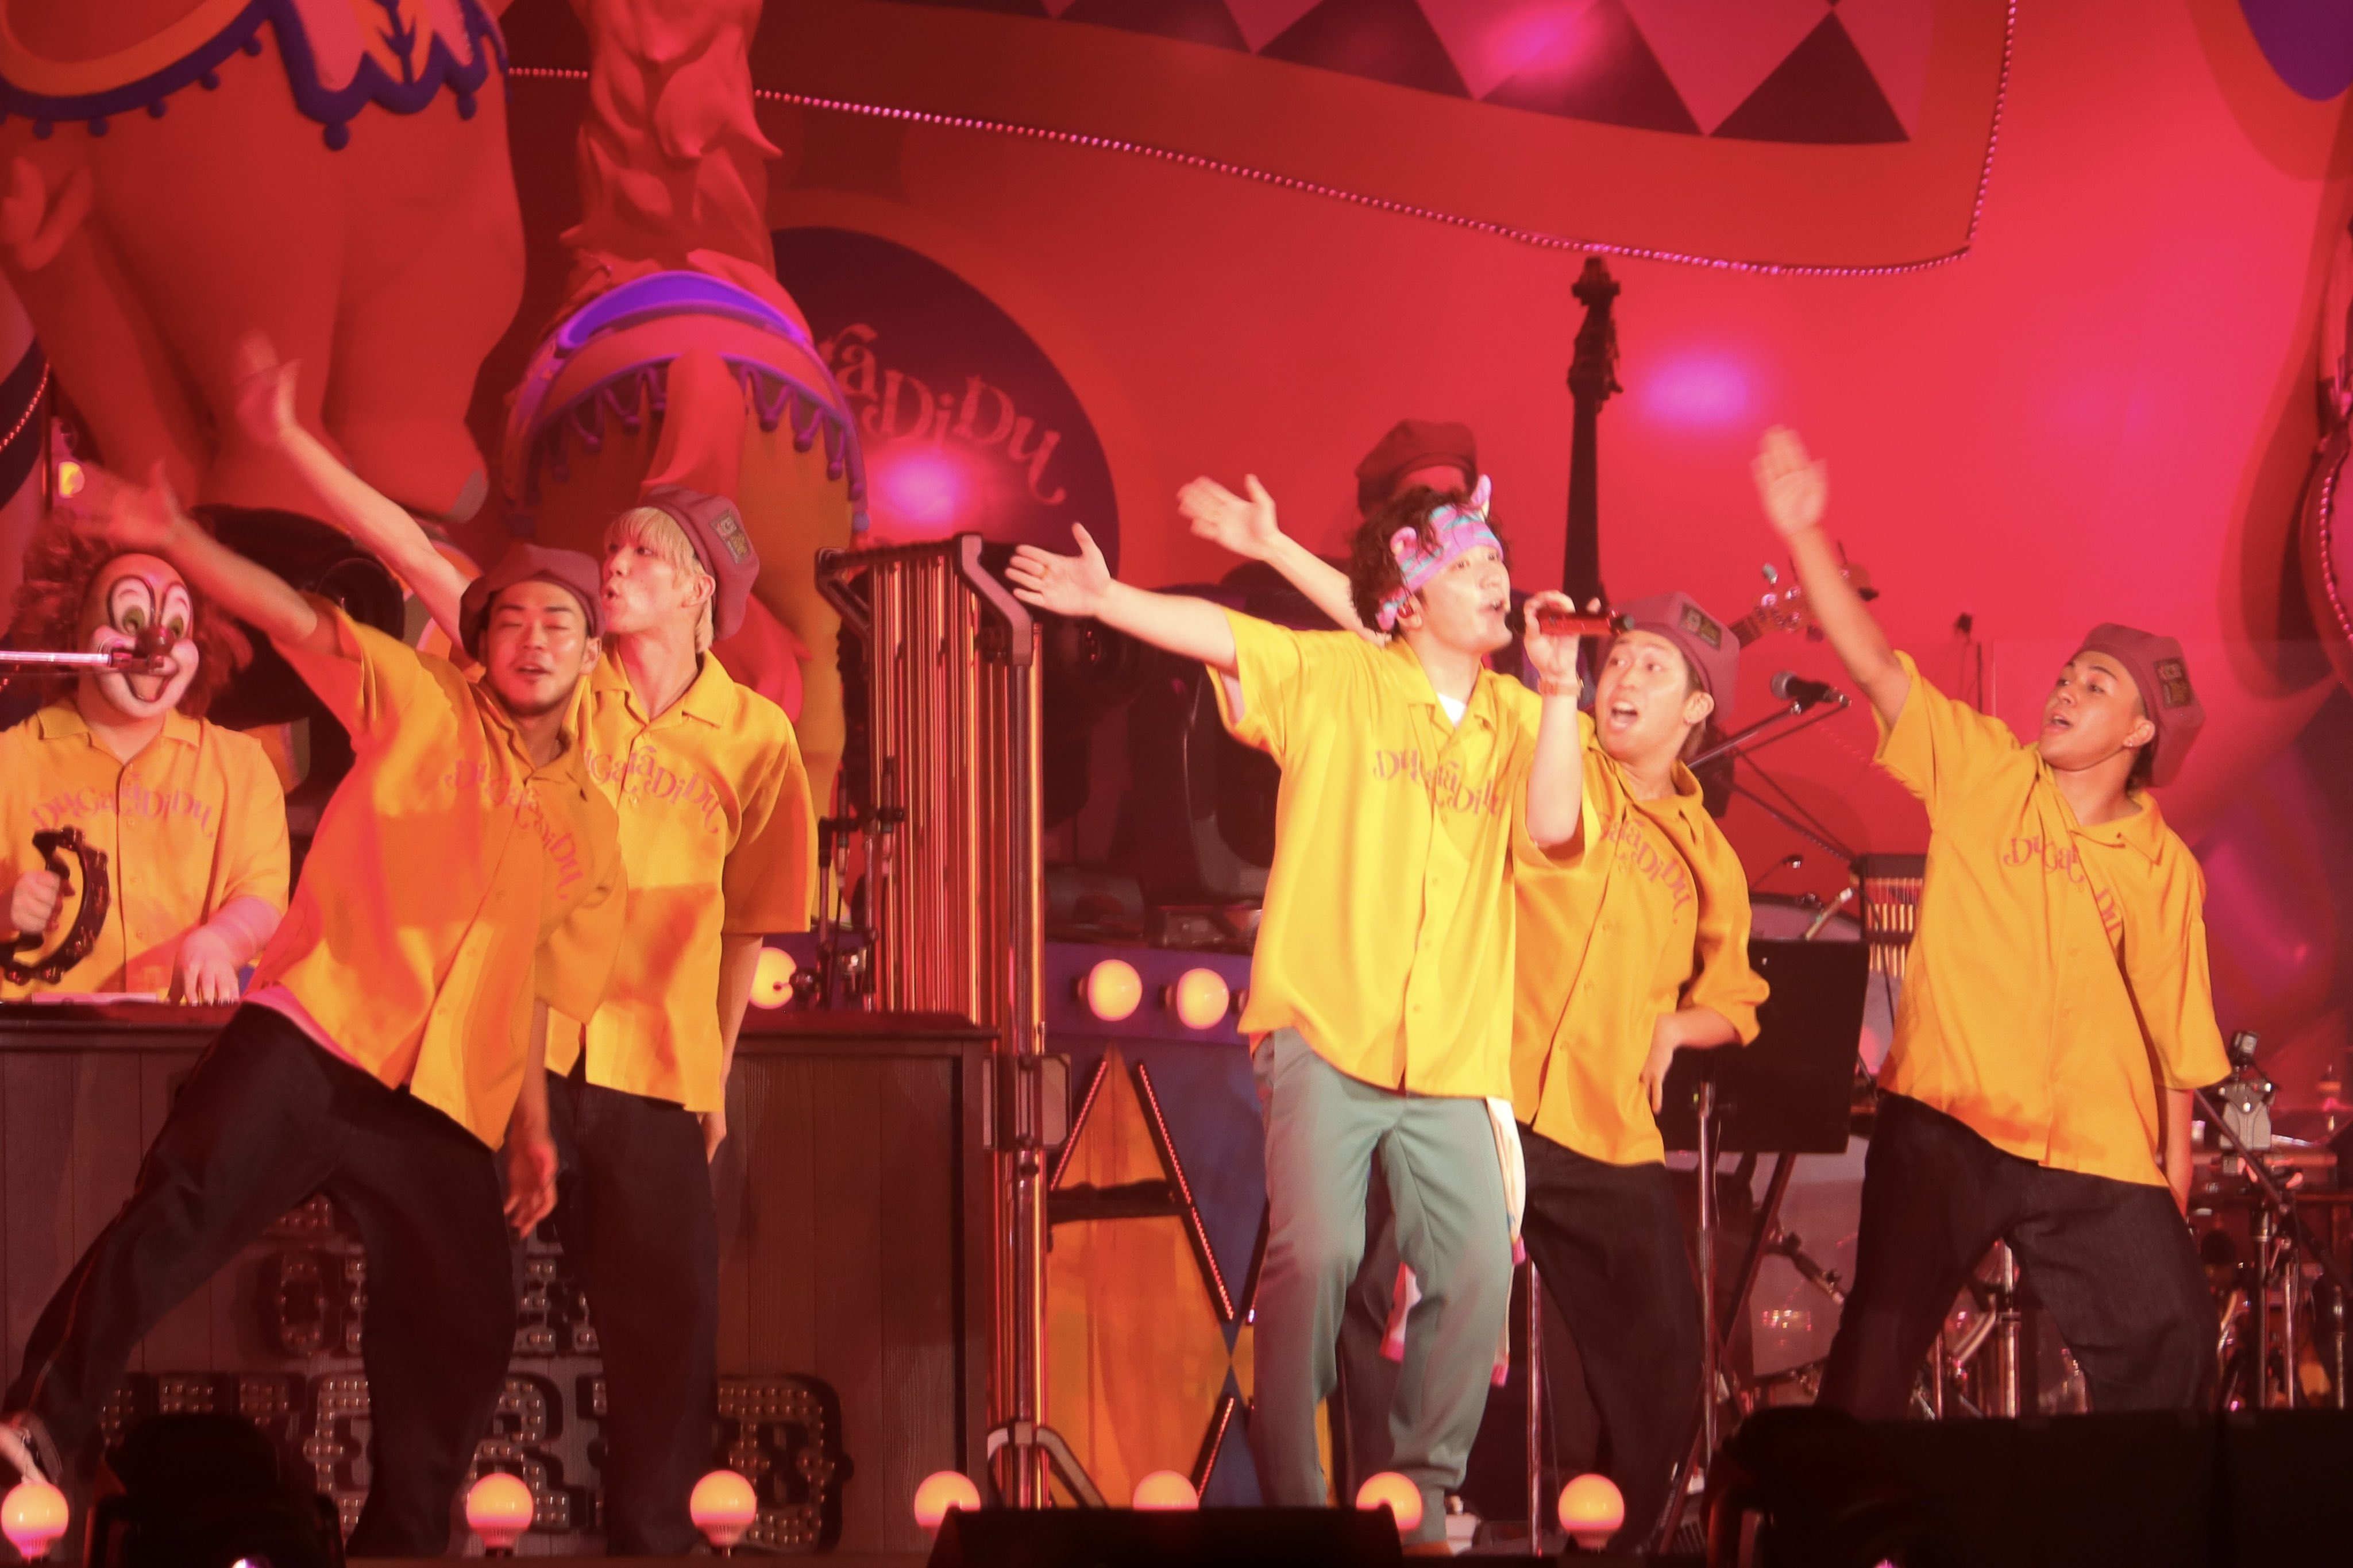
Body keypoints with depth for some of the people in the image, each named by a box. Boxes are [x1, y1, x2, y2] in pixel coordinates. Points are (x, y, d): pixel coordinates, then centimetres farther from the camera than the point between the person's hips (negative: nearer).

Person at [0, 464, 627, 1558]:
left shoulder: (588, 830, 18)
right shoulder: (421, 708, 6)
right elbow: (291, 616, -7)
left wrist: (534, 1129, 16)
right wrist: (177, 541, -21)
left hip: (446, 1111, 5)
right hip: (312, 1036, -5)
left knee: (464, 1341, 4)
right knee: (176, 1215, -25)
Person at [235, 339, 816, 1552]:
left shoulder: (754, 737, 1)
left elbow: (746, 924, 6)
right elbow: (416, 555, -2)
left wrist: (713, 1070, 6)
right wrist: (290, 440, -7)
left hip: (656, 1076, 0)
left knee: (667, 1331, 1)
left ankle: (647, 1543, 14)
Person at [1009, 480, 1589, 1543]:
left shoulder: (1516, 718, 12)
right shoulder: (1334, 677, 4)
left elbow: (1549, 823, -4)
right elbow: (1221, 635, -6)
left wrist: (1558, 687, -10)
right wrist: (1107, 600, -16)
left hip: (1453, 1056, 4)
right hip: (1325, 1031, -4)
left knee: (1477, 1273, -4)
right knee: (1316, 1254, -16)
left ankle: (1424, 1491, 11)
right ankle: (1288, 1489, -2)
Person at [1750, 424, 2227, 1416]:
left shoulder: (2165, 869, 6)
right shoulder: (1982, 773, 3)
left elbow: (2175, 1035, 10)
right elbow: (1872, 665, -7)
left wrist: (2176, 1168, 7)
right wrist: (1805, 537, -17)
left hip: (2098, 1153, 2)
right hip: (1946, 1121, -2)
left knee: (2172, 1345, 0)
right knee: (1879, 1346, -8)